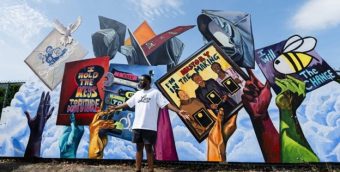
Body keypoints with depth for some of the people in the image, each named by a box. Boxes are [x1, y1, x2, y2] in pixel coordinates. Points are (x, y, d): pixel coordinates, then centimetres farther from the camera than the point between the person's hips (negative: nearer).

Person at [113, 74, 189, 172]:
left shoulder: (155, 92, -2)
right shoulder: (137, 94, 16)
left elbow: (166, 104, -10)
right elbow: (127, 104, 25)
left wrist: (179, 112, -22)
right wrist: (115, 108, 31)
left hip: (149, 127, -5)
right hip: (137, 126, 5)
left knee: (148, 149, 3)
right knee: (139, 148, 12)